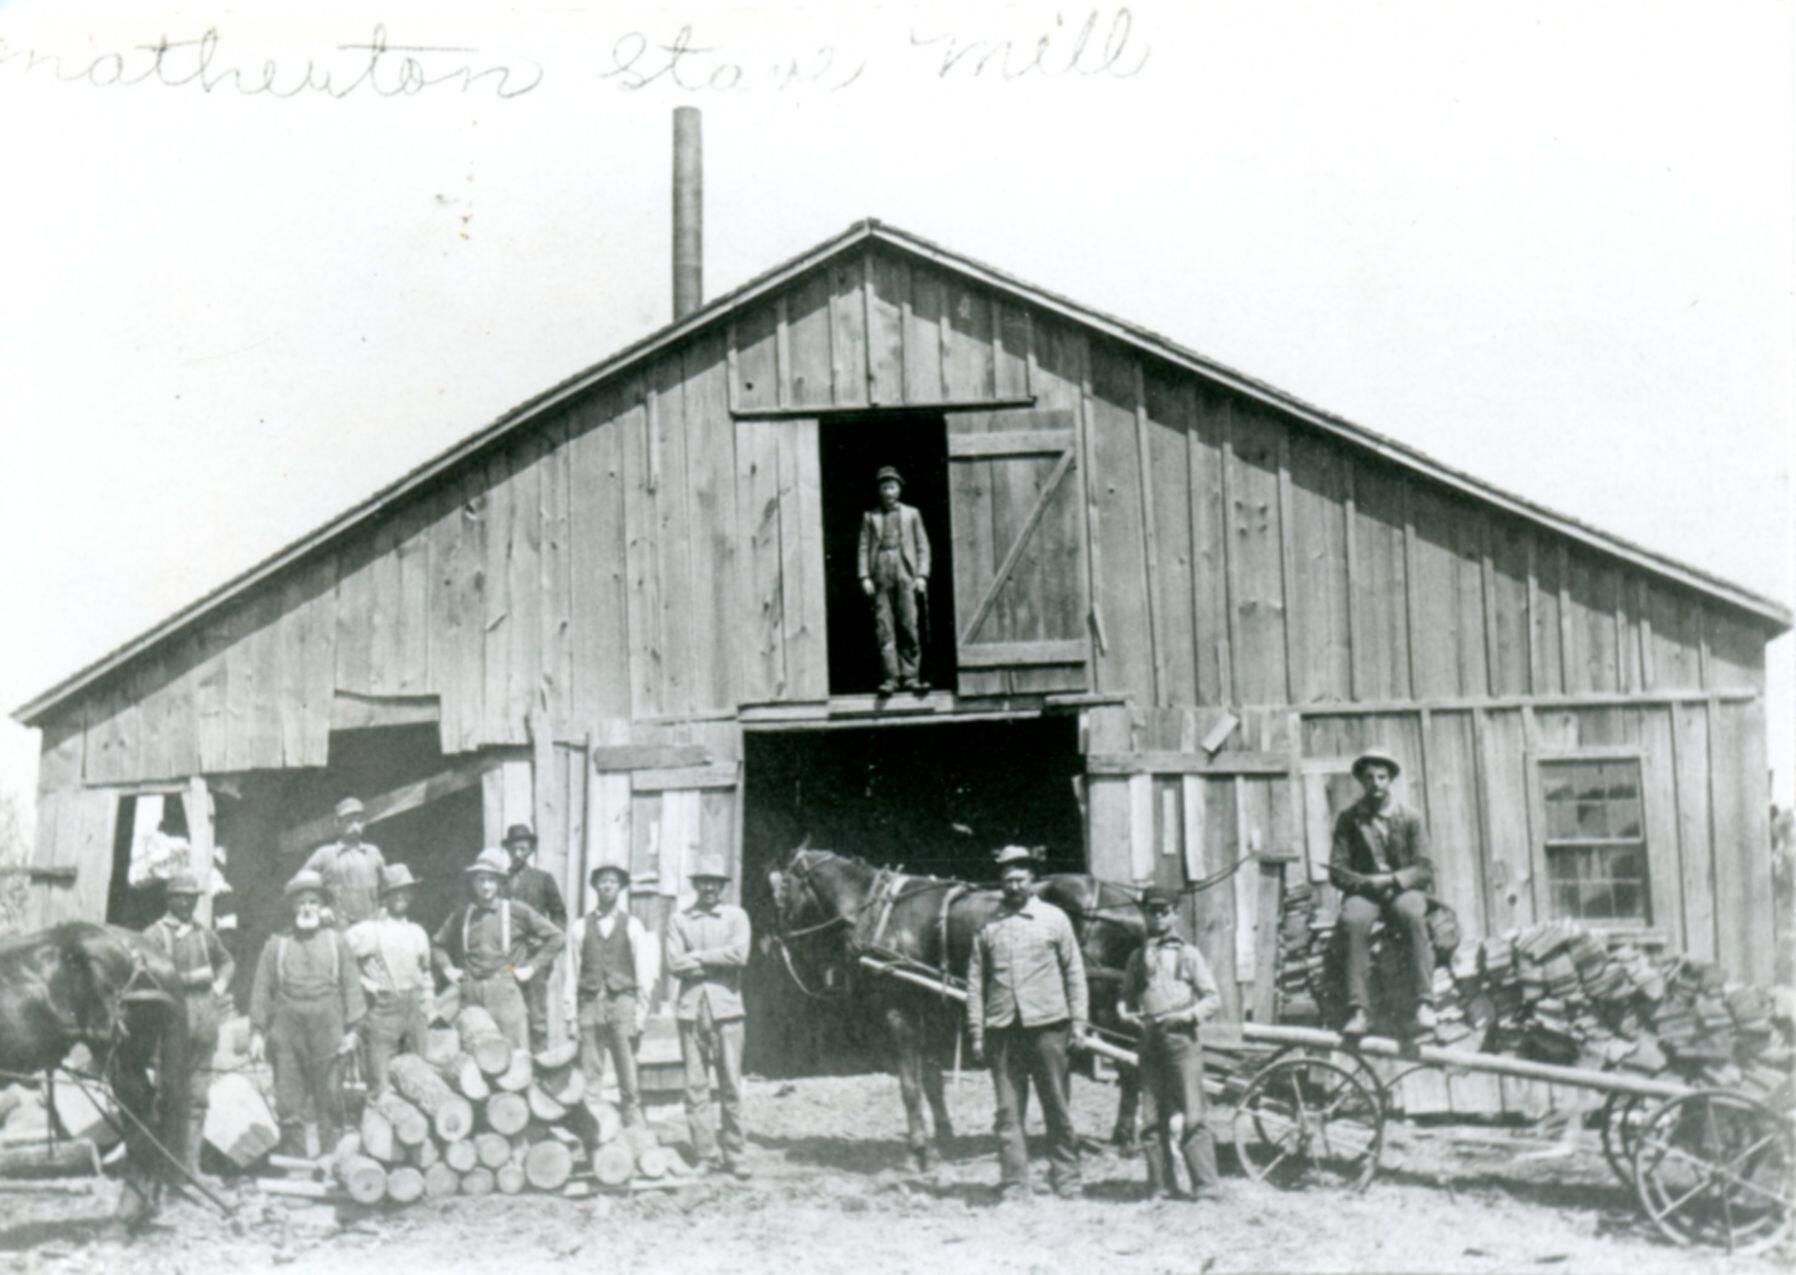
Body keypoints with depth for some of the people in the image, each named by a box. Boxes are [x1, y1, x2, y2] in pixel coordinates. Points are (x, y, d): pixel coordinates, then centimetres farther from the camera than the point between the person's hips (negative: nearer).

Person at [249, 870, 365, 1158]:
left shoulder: (336, 941, 10)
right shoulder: (276, 944, 10)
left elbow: (351, 986, 7)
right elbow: (261, 990, 8)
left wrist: (351, 1029, 0)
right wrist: (257, 1031, 1)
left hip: (326, 1034, 0)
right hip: (287, 1035, 1)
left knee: (328, 1103, 1)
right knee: (288, 1106, 0)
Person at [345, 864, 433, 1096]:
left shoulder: (418, 932, 11)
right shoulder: (367, 931, -4)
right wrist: (364, 984, -5)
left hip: (413, 1008, 5)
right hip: (382, 1011, -5)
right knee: (380, 1082, -7)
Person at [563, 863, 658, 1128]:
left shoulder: (633, 926, 8)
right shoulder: (580, 927, 9)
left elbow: (644, 974, 6)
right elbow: (572, 974, 8)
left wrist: (641, 1014, -1)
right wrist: (571, 1016, 3)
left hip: (622, 1000, -1)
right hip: (590, 1004, 1)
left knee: (628, 1075, -4)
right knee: (590, 1076, -1)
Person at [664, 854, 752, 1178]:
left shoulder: (736, 916, 8)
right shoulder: (679, 919, 9)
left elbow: (739, 954, -9)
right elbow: (674, 964, -2)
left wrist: (698, 957, -6)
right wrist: (717, 962, -6)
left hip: (725, 1005, -1)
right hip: (691, 1005, 1)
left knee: (731, 1085, -1)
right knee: (695, 1085, 1)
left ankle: (735, 1157, 6)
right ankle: (706, 1156, 7)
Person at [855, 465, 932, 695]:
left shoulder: (911, 514, 14)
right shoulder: (870, 517, 13)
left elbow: (922, 546, 10)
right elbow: (864, 548, 9)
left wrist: (922, 576, 0)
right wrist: (865, 577, -2)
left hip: (906, 574, 0)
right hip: (881, 576, 0)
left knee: (909, 626, -4)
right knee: (884, 628, -5)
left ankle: (910, 677, 0)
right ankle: (891, 677, -3)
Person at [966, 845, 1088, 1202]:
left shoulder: (1054, 918, 5)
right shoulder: (988, 926, 7)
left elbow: (1074, 972, 7)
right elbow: (975, 981, 8)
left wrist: (1078, 1021, 0)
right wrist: (976, 1032, 3)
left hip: (1047, 1025, -1)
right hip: (1003, 1029, 1)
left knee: (1058, 1109, 5)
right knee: (1008, 1111, 3)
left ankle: (1067, 1183, 14)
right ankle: (1013, 1187, 8)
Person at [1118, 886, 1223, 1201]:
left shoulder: (1187, 953, 5)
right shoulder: (1137, 956, 15)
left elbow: (1213, 998, 3)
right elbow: (1127, 996, 23)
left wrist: (1187, 1015, -13)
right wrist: (1128, 1014, 2)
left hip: (1181, 1038, -4)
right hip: (1150, 1041, 4)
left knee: (1192, 1118, -9)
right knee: (1158, 1116, 6)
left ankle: (1206, 1187, -7)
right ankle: (1162, 1186, 11)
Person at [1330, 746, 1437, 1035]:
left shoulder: (1411, 819, 6)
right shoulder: (1348, 819, 7)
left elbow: (1425, 870, -1)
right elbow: (1336, 871, 2)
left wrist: (1391, 880, -19)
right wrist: (1367, 882, -17)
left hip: (1403, 890, 0)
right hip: (1363, 890, 0)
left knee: (1412, 915, -36)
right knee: (1353, 921, -34)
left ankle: (1424, 1004, -37)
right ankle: (1358, 1010, -37)